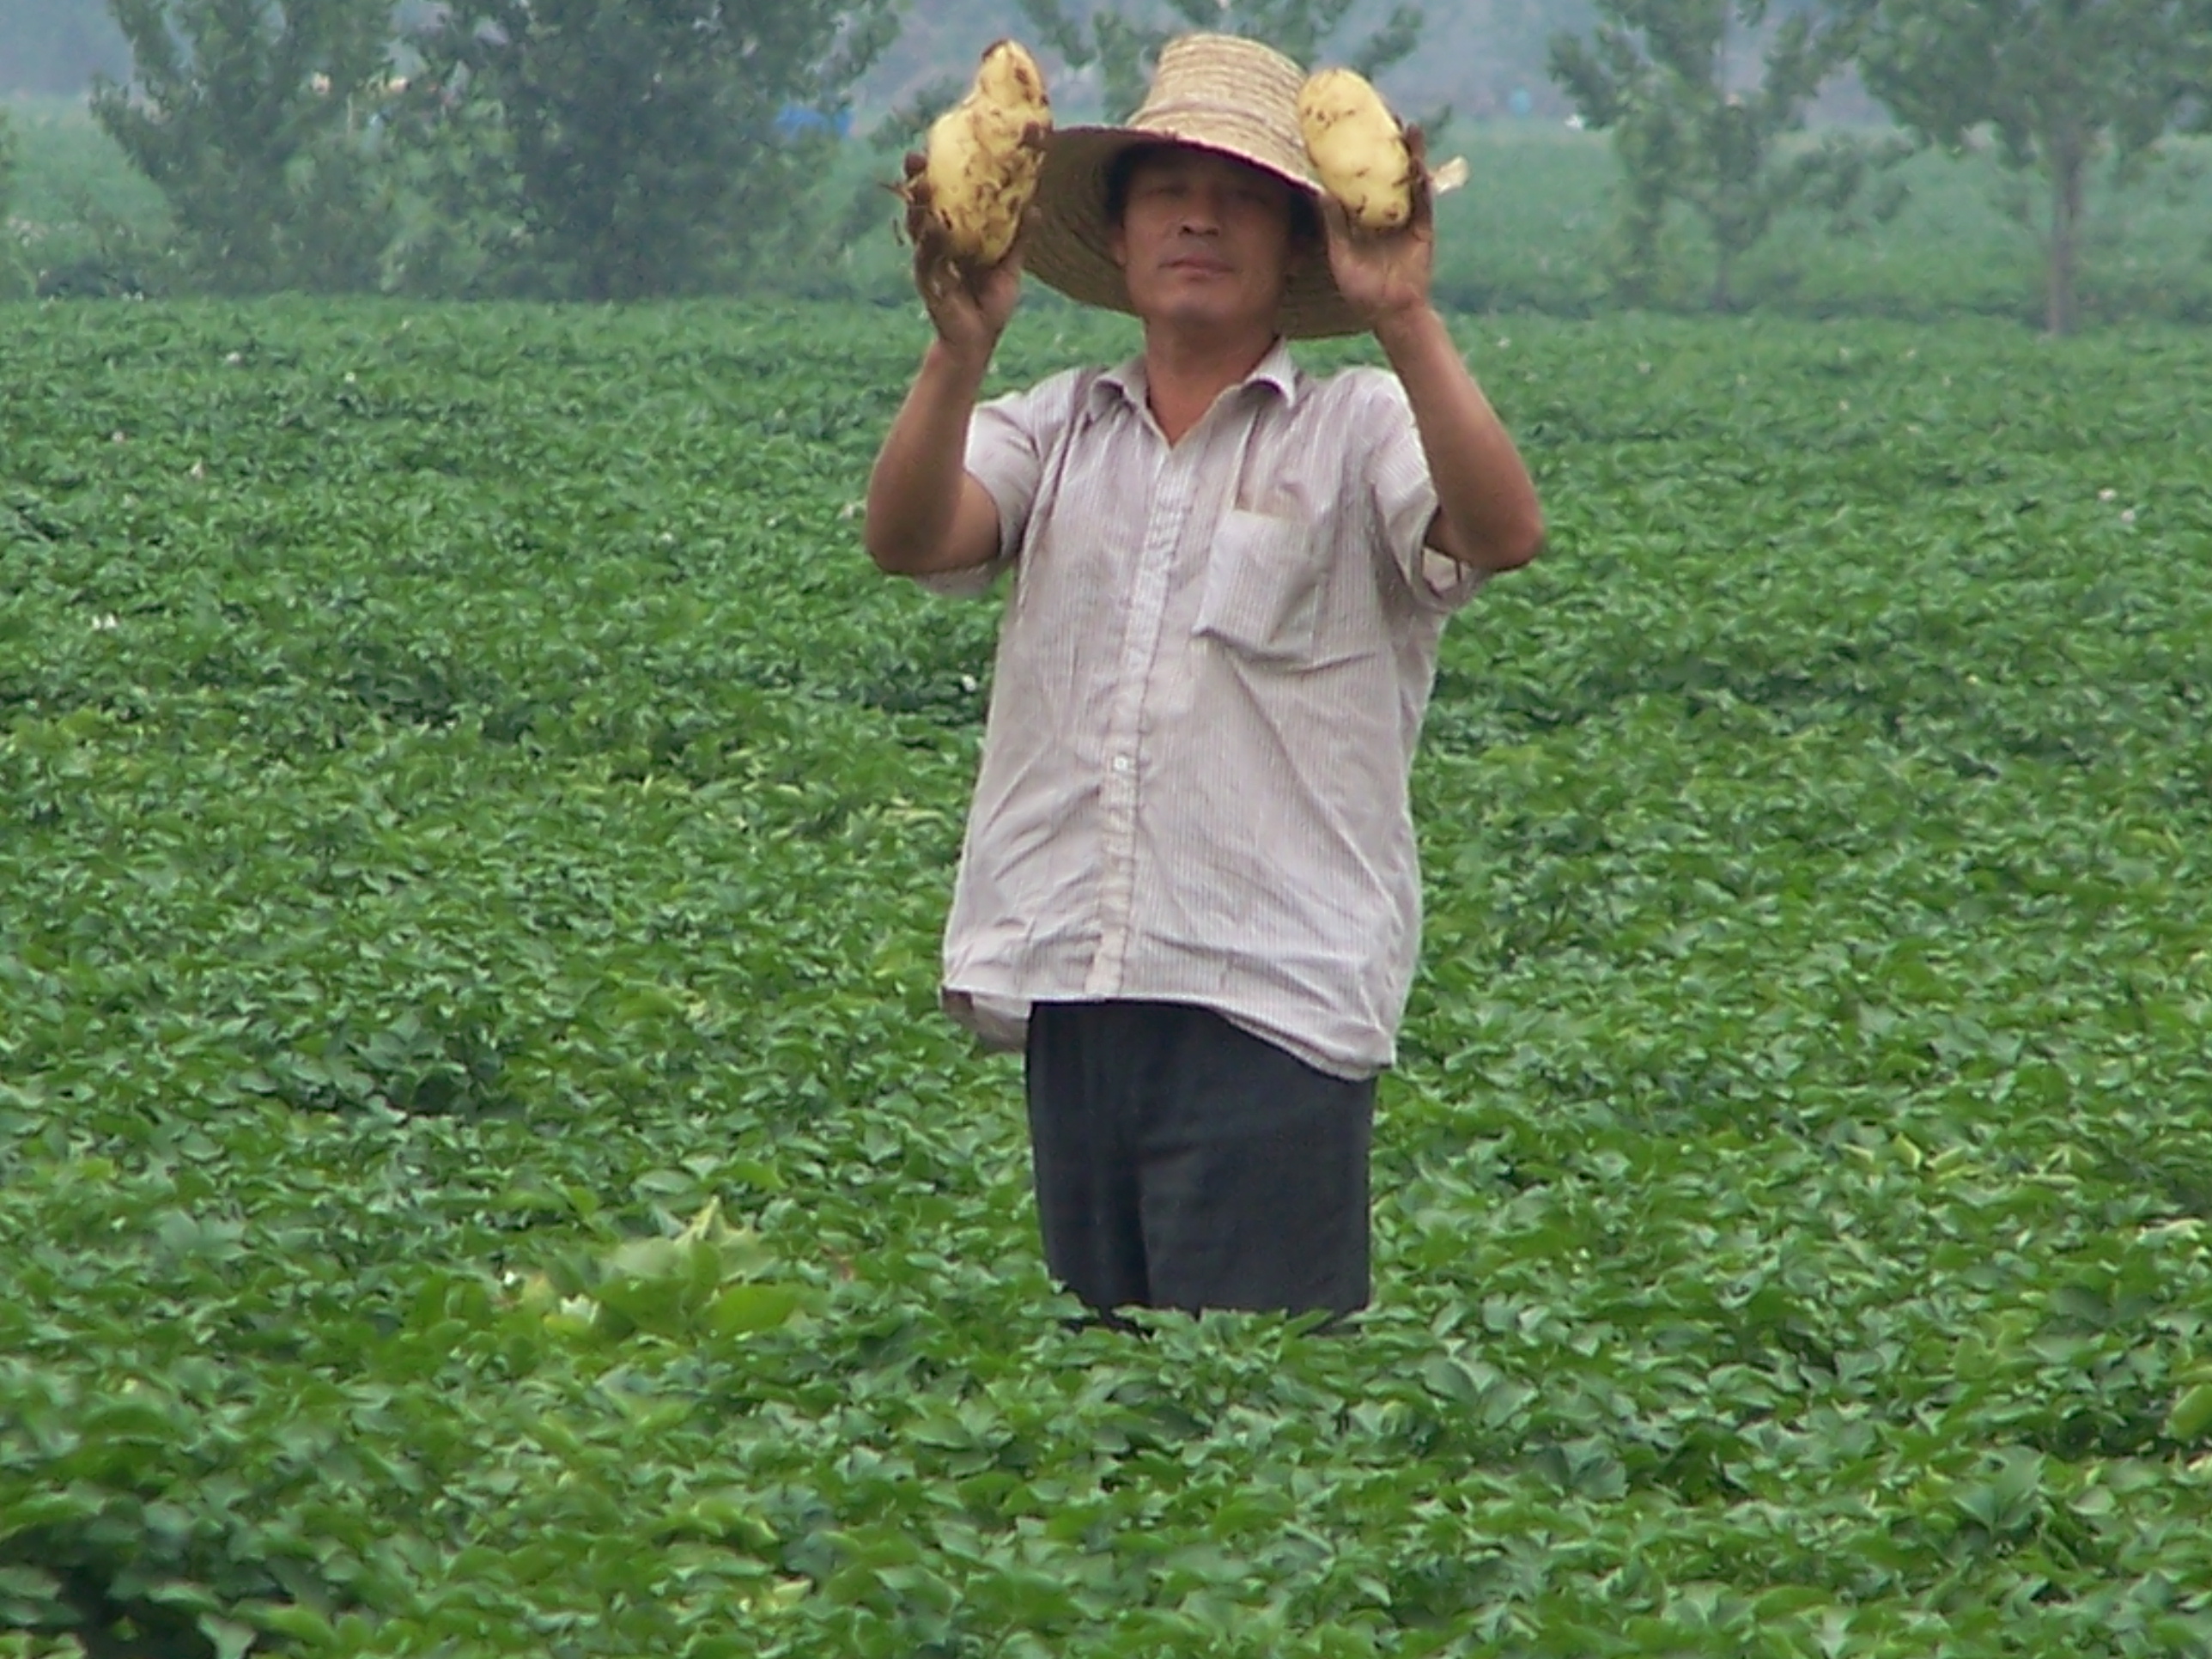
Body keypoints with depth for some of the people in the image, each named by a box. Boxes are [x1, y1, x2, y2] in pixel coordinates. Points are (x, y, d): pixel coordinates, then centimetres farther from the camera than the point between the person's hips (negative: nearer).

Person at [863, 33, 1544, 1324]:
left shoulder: (1358, 431, 3)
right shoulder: (1056, 430, 13)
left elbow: (1504, 532, -16)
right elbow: (907, 539, -5)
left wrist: (1406, 321, -26)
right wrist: (959, 350, -21)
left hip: (1273, 1001, -4)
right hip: (1072, 988, 5)